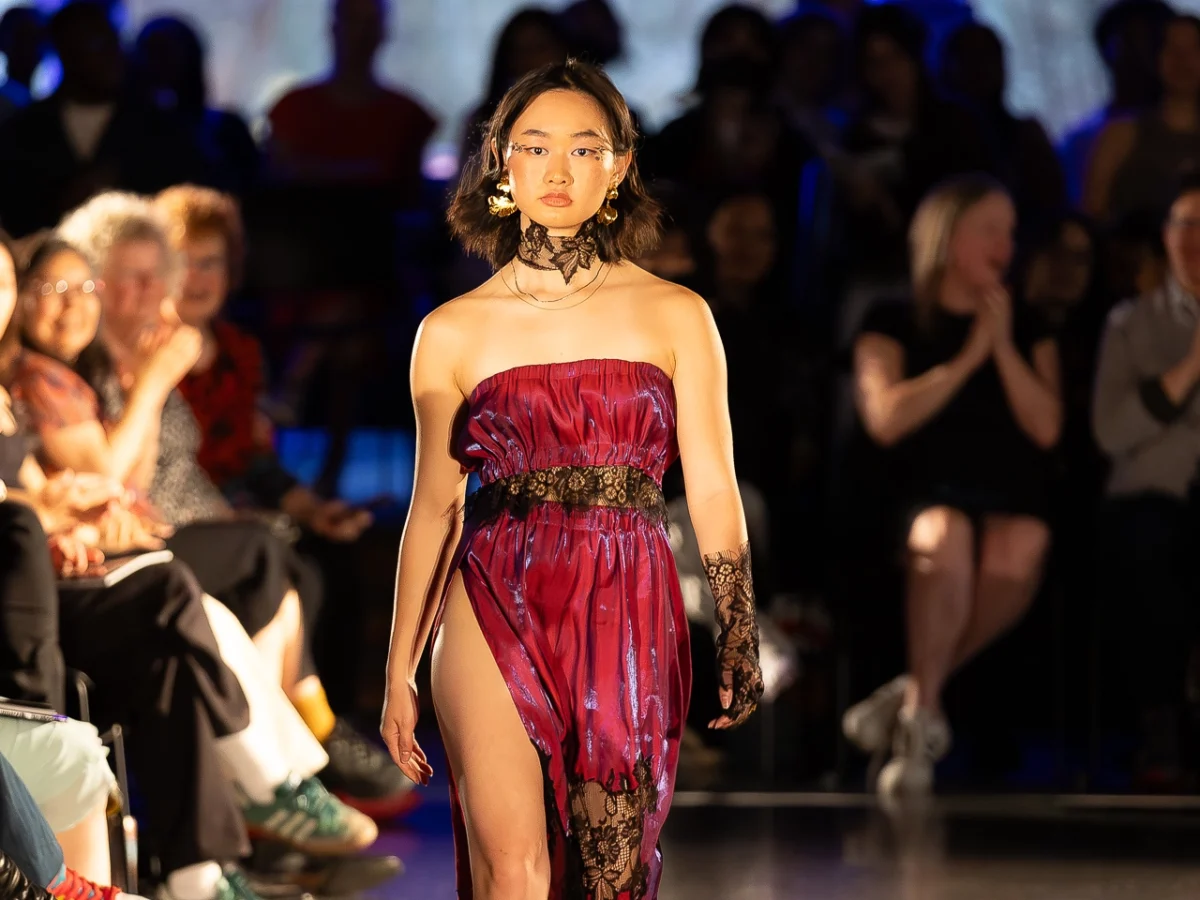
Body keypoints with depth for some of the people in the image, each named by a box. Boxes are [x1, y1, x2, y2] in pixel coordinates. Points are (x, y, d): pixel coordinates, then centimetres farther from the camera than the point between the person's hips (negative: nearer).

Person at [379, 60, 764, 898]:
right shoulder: (456, 331, 6)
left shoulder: (675, 316, 7)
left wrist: (740, 639, -3)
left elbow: (713, 489, 6)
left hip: (632, 623, 1)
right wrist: (400, 672, 11)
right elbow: (434, 508, 11)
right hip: (497, 613, -1)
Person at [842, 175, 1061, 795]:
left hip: (1011, 503, 2)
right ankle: (920, 717, -29)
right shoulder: (893, 325, 13)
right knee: (946, 538, -40)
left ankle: (913, 692, -23)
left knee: (1018, 552, -37)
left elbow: (1046, 429, 6)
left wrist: (1003, 345, 1)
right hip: (922, 498, -2)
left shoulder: (1030, 333, 21)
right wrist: (969, 357, -2)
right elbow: (885, 419, -5)